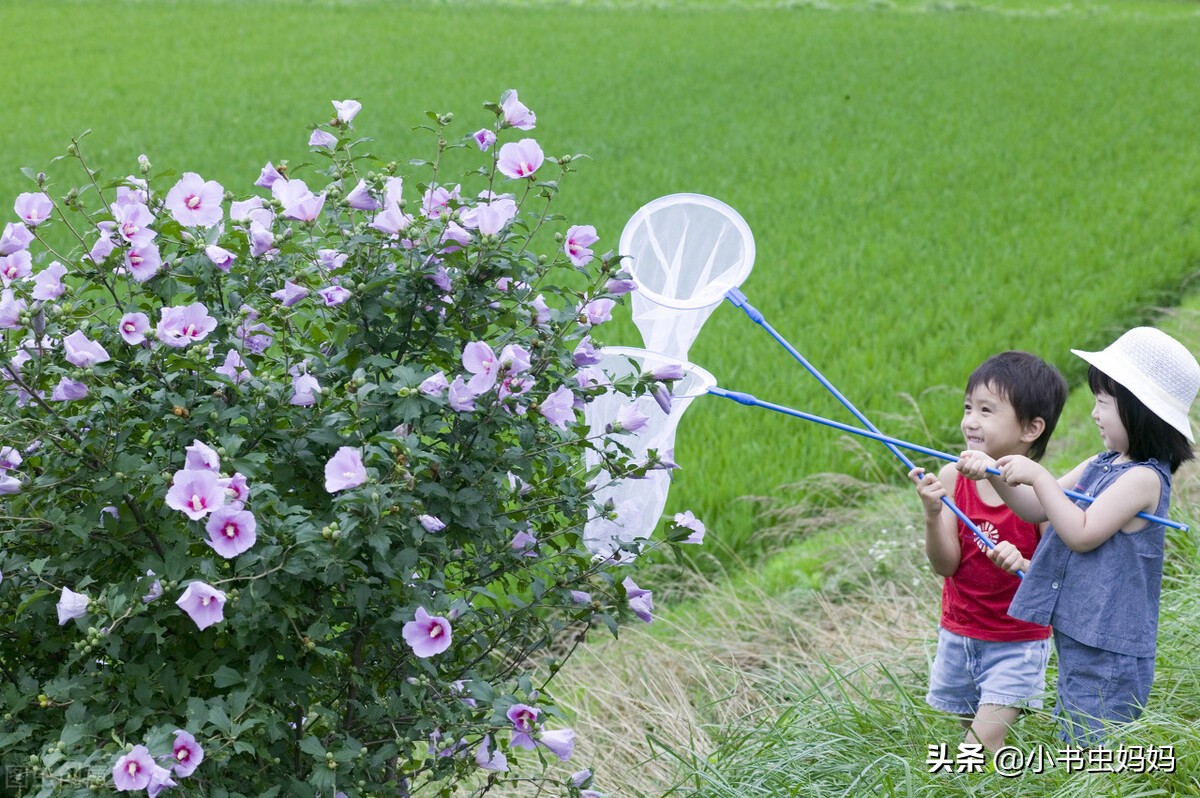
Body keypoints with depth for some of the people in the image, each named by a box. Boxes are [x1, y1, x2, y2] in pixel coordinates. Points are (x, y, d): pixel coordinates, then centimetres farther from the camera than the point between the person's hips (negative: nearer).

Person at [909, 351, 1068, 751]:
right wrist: (933, 514, -27)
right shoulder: (952, 479, -6)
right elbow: (945, 564, -10)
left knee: (982, 743, -14)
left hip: (1017, 645, -4)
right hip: (957, 638, 5)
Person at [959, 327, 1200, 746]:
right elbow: (1038, 510, 15)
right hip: (1076, 637, 9)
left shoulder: (1143, 478, -17)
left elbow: (1081, 534, -22)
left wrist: (1038, 477, -17)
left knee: (1091, 750, -6)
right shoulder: (1099, 466, 11)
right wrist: (995, 473, 0)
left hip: (1108, 652, -9)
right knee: (1071, 747, 16)